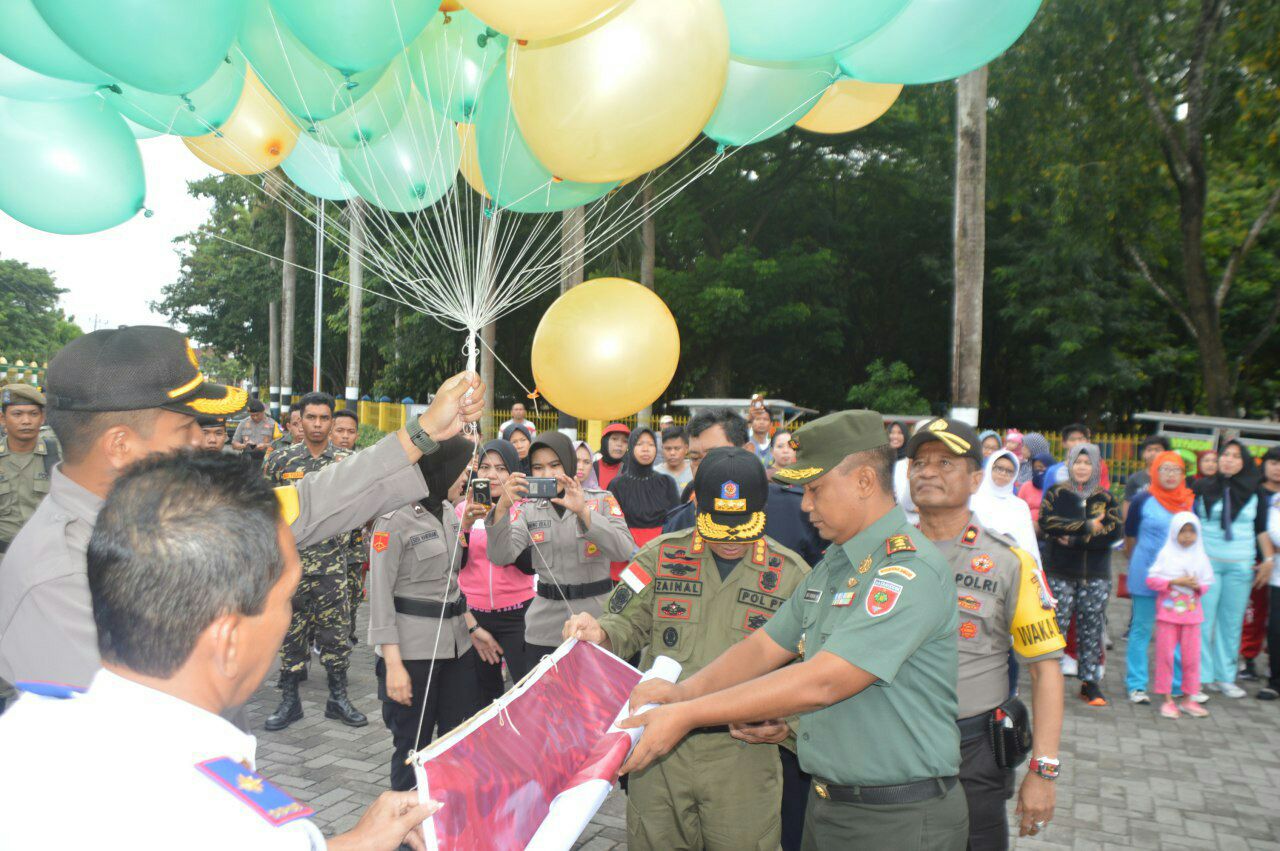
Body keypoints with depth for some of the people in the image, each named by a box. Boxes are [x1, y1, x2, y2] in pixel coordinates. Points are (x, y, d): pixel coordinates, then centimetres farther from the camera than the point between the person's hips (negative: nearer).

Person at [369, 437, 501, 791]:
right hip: (413, 648, -7)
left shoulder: (448, 511, 9)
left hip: (455, 643, 7)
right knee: (413, 746, 5)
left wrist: (473, 627, 17)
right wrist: (393, 664, -18)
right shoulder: (394, 519, -13)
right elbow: (379, 594, -14)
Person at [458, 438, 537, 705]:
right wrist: (465, 525, -17)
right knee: (484, 690, 9)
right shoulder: (464, 508, 5)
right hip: (474, 614, 3)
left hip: (516, 613, -2)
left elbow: (530, 566, -11)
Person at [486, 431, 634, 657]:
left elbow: (624, 552, -16)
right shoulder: (527, 510, 5)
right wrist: (502, 507, -25)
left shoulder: (602, 500, -1)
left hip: (598, 620, -1)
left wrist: (583, 512, -28)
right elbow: (501, 557, -10)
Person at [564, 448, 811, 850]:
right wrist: (599, 632, -16)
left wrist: (789, 723, -12)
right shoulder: (660, 556, 2)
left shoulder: (792, 574, 0)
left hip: (744, 753, -1)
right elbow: (629, 625, 6)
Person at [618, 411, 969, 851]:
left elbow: (821, 682, -28)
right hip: (826, 804, 8)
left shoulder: (910, 570, -21)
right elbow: (765, 646, 10)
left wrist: (687, 714, -26)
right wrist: (682, 691, -7)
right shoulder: (833, 565, 10)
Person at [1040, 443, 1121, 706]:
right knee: (1057, 626, -3)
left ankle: (1090, 682, 14)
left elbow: (1113, 531, -6)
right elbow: (1047, 522, -12)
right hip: (1061, 573, -2)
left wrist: (1075, 539, -12)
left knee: (1092, 629, 5)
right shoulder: (1056, 493, 5)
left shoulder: (1105, 498, 8)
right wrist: (1087, 526, -16)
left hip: (1096, 575, 2)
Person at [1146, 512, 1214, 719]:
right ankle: (1167, 699, 9)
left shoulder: (1200, 557, 6)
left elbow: (1207, 583, 9)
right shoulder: (1166, 554, -2)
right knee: (1165, 655, 0)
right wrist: (1175, 582, -15)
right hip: (1168, 611, -2)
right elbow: (1151, 580, -5)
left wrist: (1197, 585, -12)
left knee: (1192, 656, 5)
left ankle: (1188, 699, 17)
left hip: (1192, 612, 3)